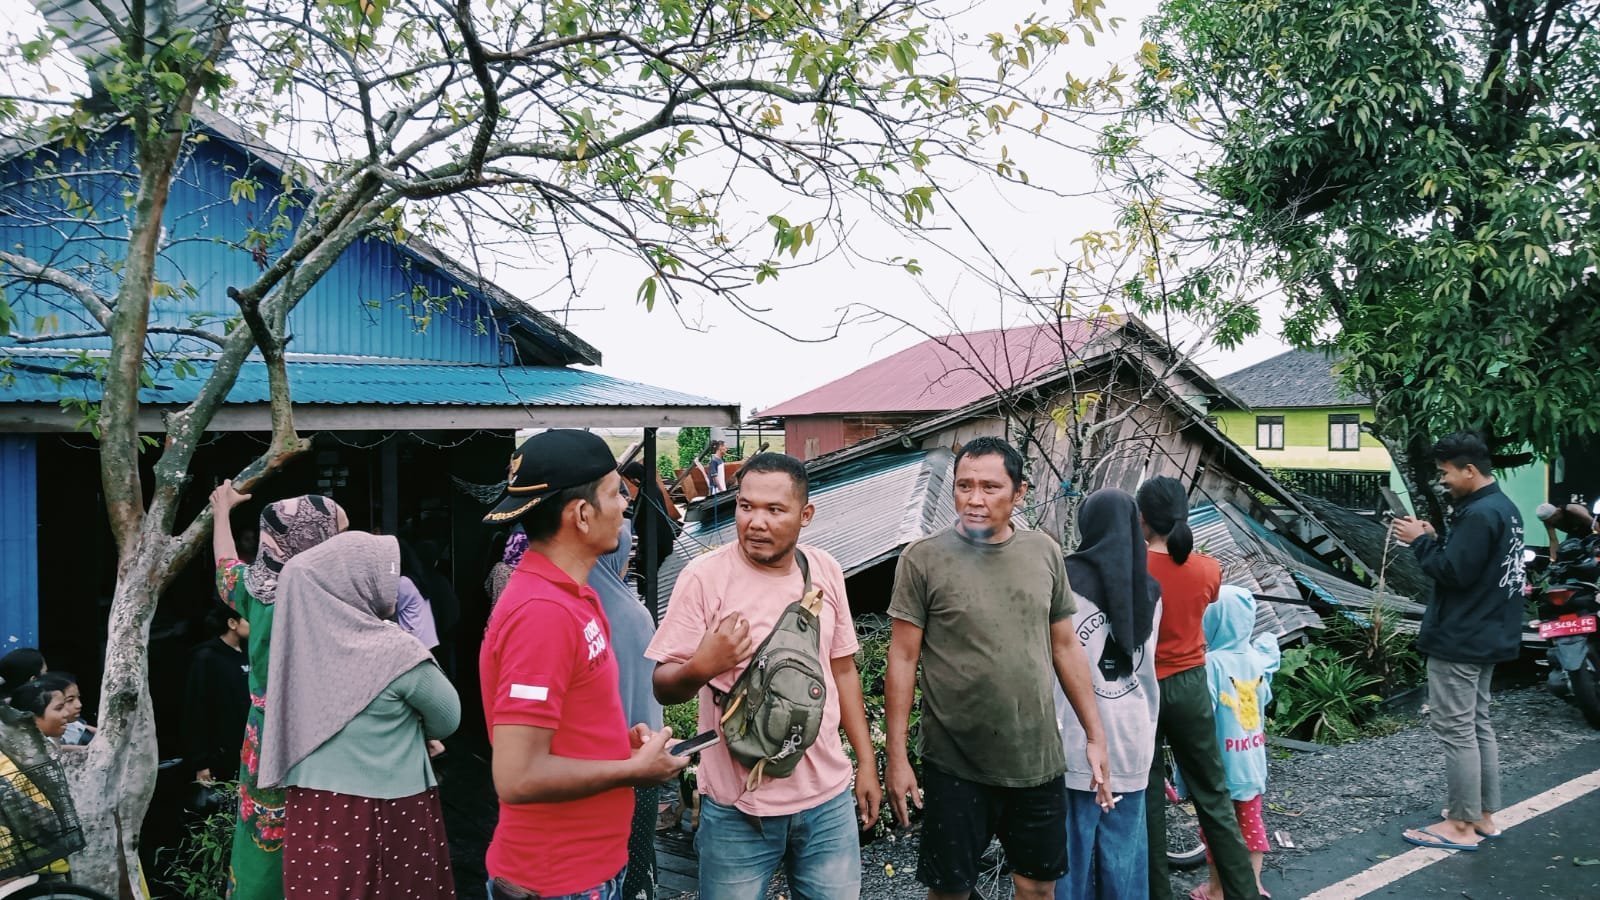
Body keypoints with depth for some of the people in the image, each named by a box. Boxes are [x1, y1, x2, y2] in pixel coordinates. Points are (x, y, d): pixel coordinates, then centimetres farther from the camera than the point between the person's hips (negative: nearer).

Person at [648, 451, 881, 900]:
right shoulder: (704, 576, -13)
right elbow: (663, 687, -10)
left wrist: (866, 761, 13)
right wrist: (701, 668, -31)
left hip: (829, 799, 4)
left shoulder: (826, 571, 1)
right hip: (737, 809, -4)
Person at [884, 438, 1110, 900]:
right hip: (955, 765, -3)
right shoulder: (924, 558, -10)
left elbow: (1066, 647, 9)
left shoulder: (1045, 553, 2)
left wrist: (1095, 736, 9)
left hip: (1039, 761, 3)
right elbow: (902, 659, -7)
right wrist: (897, 756, -9)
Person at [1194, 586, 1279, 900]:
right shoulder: (1259, 658, -2)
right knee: (1251, 820, 17)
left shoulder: (1212, 663, -22)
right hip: (1252, 757, 6)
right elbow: (1265, 700, 11)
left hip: (1221, 760, -6)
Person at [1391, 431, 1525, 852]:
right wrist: (1434, 539, 4)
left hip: (1458, 640, -11)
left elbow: (1454, 572, -24)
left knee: (1455, 729, -3)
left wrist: (1420, 542, -12)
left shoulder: (1478, 514, -21)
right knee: (1477, 725, 17)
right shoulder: (1503, 507, 12)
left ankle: (1461, 826, 3)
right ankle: (1484, 816, 25)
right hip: (1486, 636, 11)